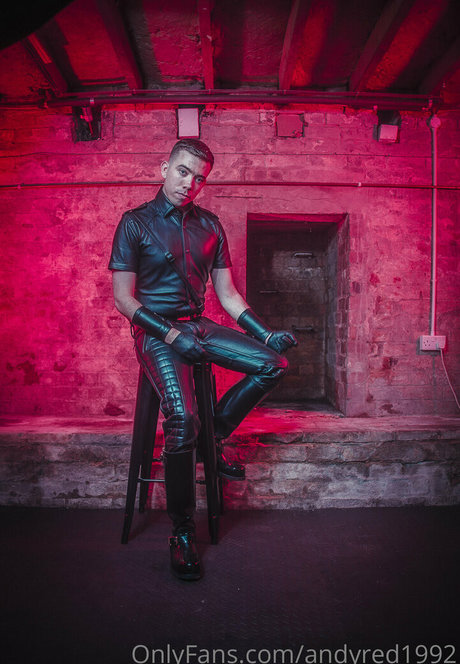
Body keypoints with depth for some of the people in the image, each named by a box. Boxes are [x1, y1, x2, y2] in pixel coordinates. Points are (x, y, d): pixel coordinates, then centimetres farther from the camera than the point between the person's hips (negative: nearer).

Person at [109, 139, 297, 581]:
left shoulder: (209, 225, 12)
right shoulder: (135, 223, -1)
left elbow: (227, 293, 11)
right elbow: (123, 298, -6)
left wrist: (264, 333, -1)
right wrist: (170, 334, -18)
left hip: (198, 325, 6)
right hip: (155, 330, -5)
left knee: (273, 364, -11)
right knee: (182, 418, -26)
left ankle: (213, 439, 6)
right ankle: (182, 532, -7)